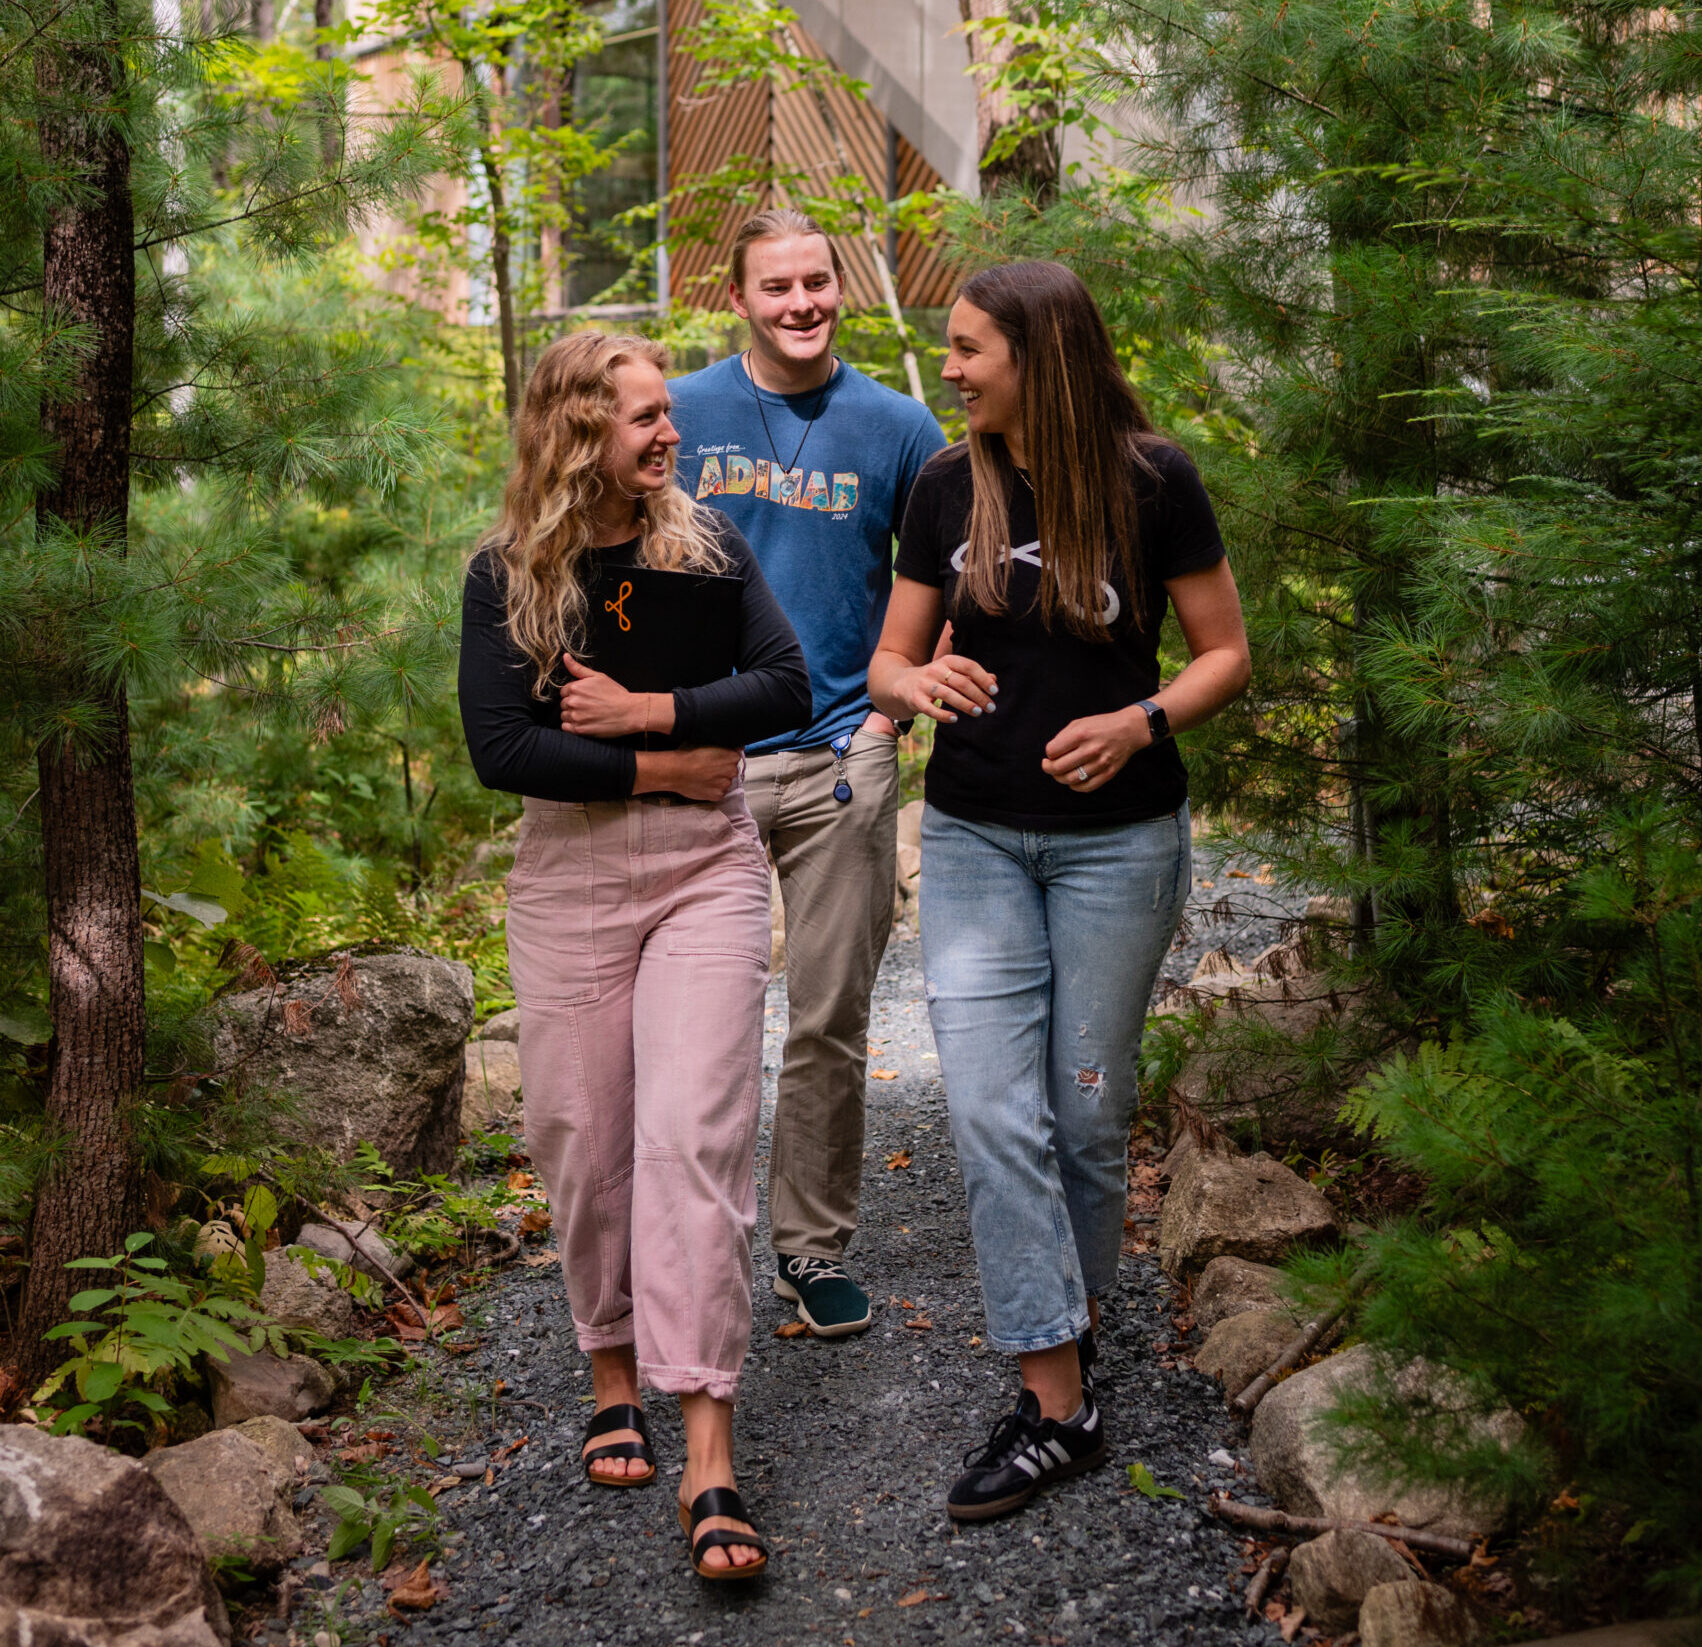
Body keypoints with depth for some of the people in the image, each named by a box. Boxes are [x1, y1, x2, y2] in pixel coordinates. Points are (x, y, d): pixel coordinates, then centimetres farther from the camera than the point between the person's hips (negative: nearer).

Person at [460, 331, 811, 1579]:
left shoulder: (709, 543, 6)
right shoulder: (508, 572, 0)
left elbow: (789, 688, -4)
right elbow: (500, 749, -8)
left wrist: (647, 709, -13)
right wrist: (660, 768, -10)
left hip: (709, 869, 0)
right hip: (571, 877, 0)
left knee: (692, 1137, -10)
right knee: (584, 1143, 6)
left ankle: (710, 1457, -10)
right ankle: (616, 1371, 29)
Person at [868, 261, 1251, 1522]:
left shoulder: (1151, 482, -7)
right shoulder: (948, 489, 3)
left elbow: (1227, 654, -1)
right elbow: (888, 663, 8)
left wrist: (1140, 722, -19)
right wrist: (921, 681, -16)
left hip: (1117, 838, -2)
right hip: (974, 837, 3)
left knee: (1089, 1110, 8)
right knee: (993, 1114, -6)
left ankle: (1076, 1313, 34)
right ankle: (1058, 1408, 2)